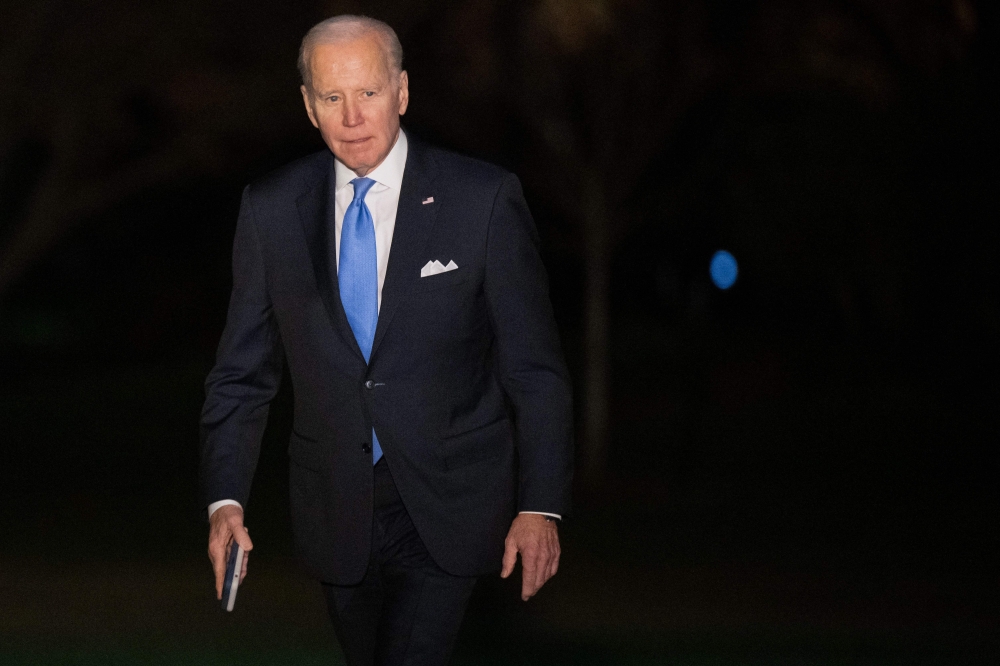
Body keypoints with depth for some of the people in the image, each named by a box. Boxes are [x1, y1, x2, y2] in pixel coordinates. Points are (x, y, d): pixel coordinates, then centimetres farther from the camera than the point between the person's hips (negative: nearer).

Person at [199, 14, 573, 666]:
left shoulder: (485, 199, -7)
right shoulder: (270, 211, 1)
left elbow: (535, 368, -5)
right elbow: (243, 372, 5)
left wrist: (541, 507, -10)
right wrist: (225, 500, -7)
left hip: (444, 512, -3)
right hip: (336, 509, 3)